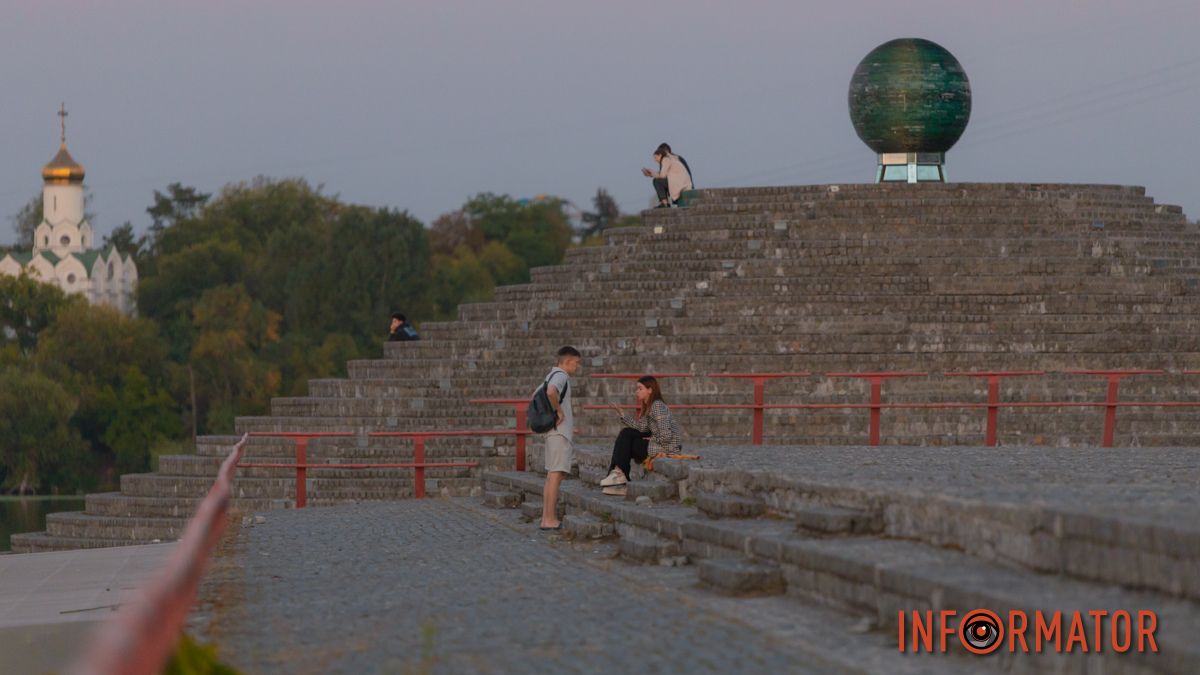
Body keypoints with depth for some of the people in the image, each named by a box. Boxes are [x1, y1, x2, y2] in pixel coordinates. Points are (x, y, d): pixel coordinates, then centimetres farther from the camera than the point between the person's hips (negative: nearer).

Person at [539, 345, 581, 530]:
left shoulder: (552, 376, 19)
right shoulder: (560, 376, -12)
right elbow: (551, 392, -34)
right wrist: (559, 411, -19)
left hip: (557, 432, 11)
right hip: (560, 432, -11)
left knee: (552, 476, 11)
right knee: (556, 475, -12)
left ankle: (548, 518, 13)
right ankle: (549, 520, -15)